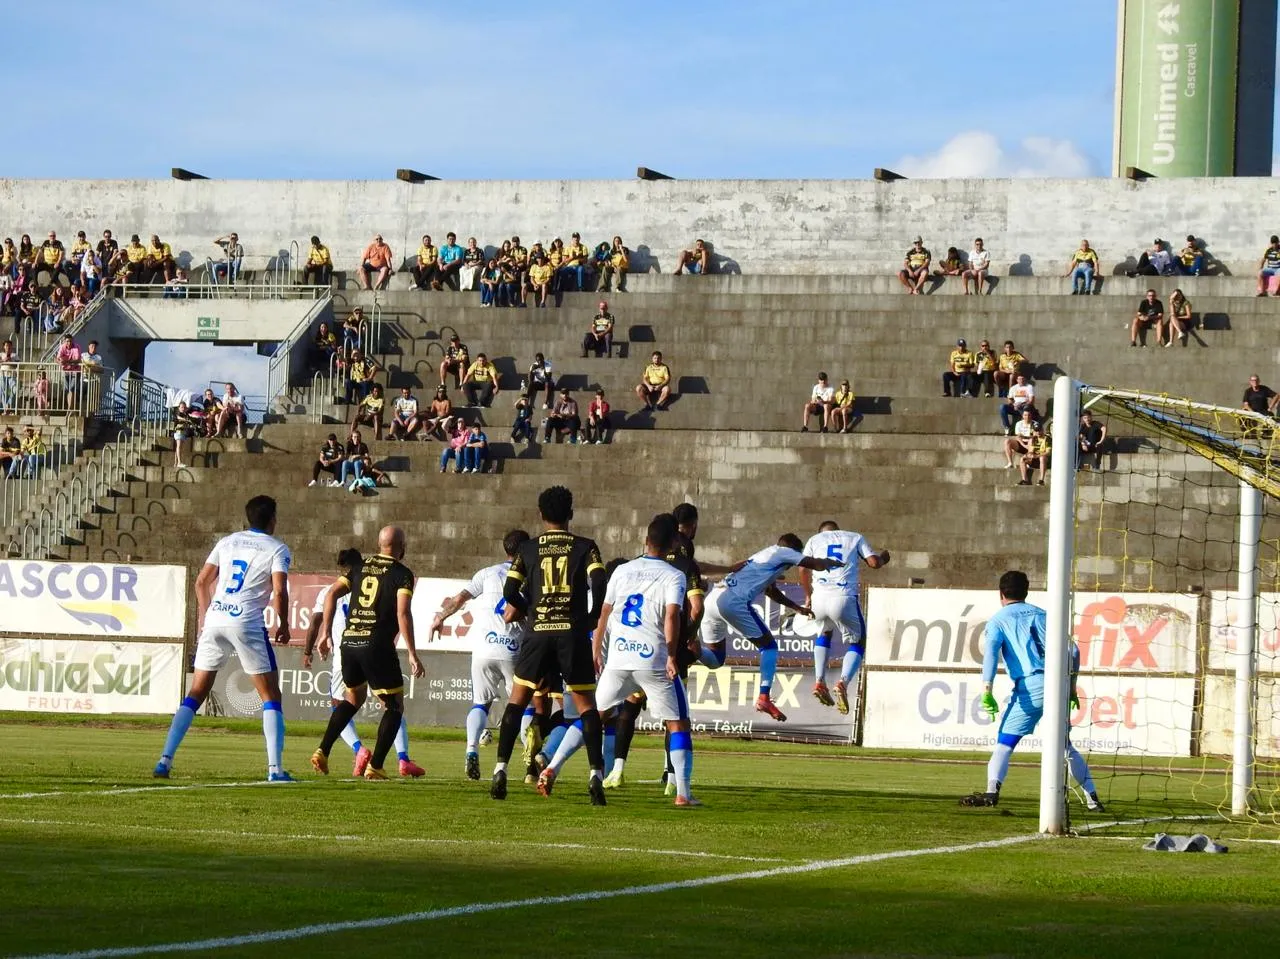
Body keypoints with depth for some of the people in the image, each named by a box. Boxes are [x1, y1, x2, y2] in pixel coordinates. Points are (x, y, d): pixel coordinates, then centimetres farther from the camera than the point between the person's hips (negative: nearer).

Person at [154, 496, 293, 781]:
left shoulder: (227, 542, 17)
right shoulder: (277, 549, 4)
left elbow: (201, 582, 18)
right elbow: (279, 591, -8)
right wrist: (283, 626, 6)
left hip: (214, 619, 4)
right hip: (247, 623, -4)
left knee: (196, 693, 11)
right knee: (270, 696, 5)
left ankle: (165, 760, 1)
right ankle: (275, 769, -5)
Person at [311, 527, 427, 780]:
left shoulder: (361, 568, 14)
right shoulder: (402, 574, -2)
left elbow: (333, 593, 6)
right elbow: (403, 613, -13)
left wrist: (326, 632, 9)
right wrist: (412, 654, -13)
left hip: (349, 642, 6)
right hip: (377, 645, -6)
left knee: (354, 697, 27)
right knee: (394, 707, 9)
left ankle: (322, 752, 14)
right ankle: (375, 767, -1)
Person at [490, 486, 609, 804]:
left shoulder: (528, 549, 7)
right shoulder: (585, 547, 4)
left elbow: (510, 591, 0)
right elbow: (599, 582, -10)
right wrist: (593, 617, 6)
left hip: (539, 634, 1)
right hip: (574, 634, -1)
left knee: (517, 702, 11)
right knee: (586, 706, 5)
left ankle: (500, 769, 1)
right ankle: (596, 775, -7)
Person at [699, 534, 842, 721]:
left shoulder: (761, 556, 33)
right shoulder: (781, 552, 10)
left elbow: (770, 590, 48)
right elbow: (818, 565, 12)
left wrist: (797, 608, 57)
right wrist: (836, 563, 34)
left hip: (712, 599, 8)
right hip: (733, 601, -8)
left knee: (714, 659, 14)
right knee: (768, 646, 7)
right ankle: (763, 698, -4)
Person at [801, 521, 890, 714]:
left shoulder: (815, 539, 21)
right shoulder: (855, 538, 19)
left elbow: (803, 569, 10)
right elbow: (873, 562, 7)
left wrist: (808, 596, 23)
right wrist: (883, 557, 30)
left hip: (819, 597, 2)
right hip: (843, 597, -2)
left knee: (824, 633, 32)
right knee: (857, 644, 15)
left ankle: (819, 682, 17)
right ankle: (843, 681, -13)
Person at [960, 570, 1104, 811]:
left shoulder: (998, 620, 10)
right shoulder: (1042, 615, 23)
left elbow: (991, 652, -9)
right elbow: (1072, 650, 16)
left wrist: (987, 691, -17)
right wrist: (1071, 688, 22)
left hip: (1029, 687, -4)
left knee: (1004, 743, -4)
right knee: (1065, 746, 17)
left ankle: (992, 792, -25)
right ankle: (1093, 798, 14)